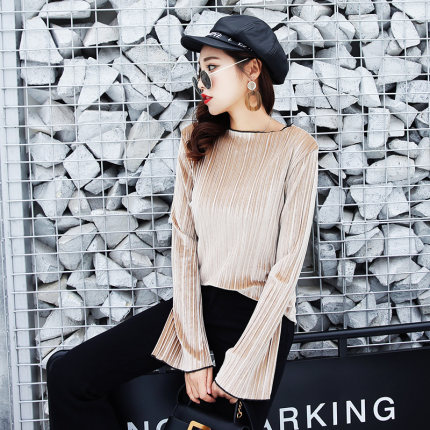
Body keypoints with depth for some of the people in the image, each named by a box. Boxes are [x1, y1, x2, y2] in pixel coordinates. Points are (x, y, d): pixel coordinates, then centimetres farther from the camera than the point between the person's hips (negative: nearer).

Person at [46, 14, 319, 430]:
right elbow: (183, 242, -3)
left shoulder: (296, 148, -9)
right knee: (68, 373, -9)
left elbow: (288, 264, -12)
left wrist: (236, 369, -13)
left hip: (261, 314, -3)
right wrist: (194, 353, -12)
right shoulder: (197, 141, 4)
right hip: (195, 303, 4)